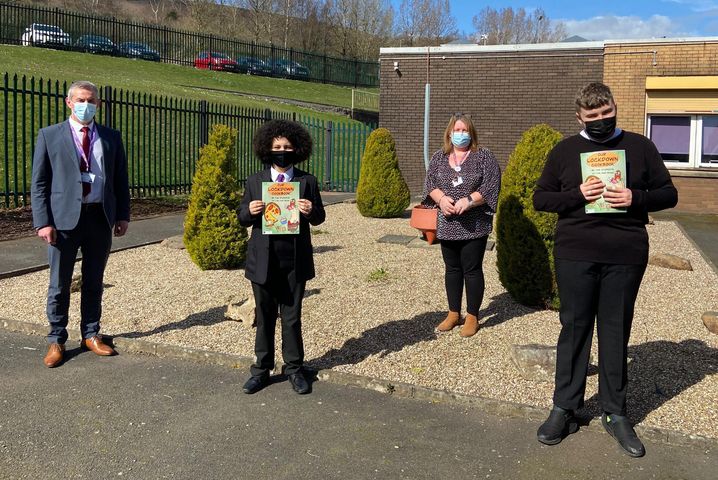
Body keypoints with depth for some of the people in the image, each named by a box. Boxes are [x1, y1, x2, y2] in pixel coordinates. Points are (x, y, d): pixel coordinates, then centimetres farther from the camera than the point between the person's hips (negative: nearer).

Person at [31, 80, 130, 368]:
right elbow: (39, 183, -1)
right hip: (64, 218, -2)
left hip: (100, 217, 2)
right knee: (59, 285, 6)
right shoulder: (49, 136, 2)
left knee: (94, 282, 12)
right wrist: (42, 221, -9)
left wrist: (123, 215, 3)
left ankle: (91, 334, 25)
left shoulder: (111, 138, 9)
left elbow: (120, 180, 11)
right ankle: (56, 340, 19)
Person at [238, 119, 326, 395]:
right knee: (264, 317, 11)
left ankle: (294, 369, 20)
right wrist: (250, 211, -14)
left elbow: (319, 218, 6)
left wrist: (311, 211, -17)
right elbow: (242, 219, 8)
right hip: (263, 261, 1)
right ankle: (262, 369, 22)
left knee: (292, 318, 8)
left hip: (295, 261, -1)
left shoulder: (308, 182, 2)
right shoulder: (255, 182, 4)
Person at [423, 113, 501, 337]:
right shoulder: (439, 157, 10)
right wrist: (441, 198, -15)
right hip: (448, 224, 4)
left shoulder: (484, 156, -1)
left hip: (474, 225, -4)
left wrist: (469, 200, -21)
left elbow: (491, 185, -9)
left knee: (472, 269, 1)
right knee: (452, 268, 12)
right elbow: (429, 183, 5)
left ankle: (472, 317, 12)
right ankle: (453, 313, 23)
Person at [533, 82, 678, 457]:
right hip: (575, 255, 0)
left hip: (625, 257, 0)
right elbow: (540, 198, 5)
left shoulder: (639, 146, 7)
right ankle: (564, 409, 16)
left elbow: (668, 194, 8)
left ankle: (616, 414, 20)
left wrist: (635, 198, -12)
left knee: (616, 332, 7)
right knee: (574, 329, 5)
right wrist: (577, 195, -13)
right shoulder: (565, 150, 6)